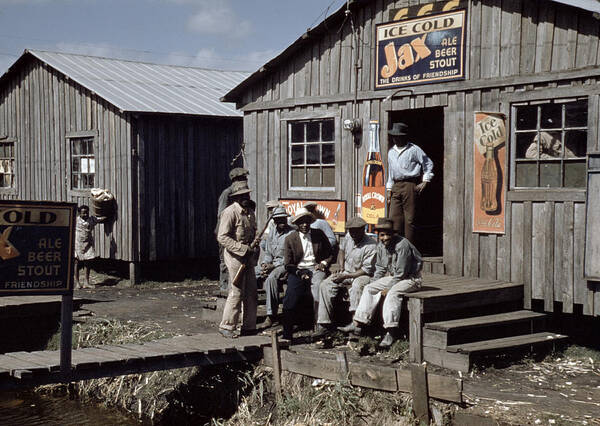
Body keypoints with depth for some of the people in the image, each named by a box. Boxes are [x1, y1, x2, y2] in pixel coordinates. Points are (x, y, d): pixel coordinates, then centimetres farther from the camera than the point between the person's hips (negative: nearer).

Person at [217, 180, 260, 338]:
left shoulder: (250, 212, 14)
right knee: (236, 293, -7)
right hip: (235, 257, -8)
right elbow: (222, 237, -17)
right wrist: (243, 248, -21)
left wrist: (254, 244, 4)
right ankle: (226, 326, 3)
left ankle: (249, 327, 16)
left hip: (248, 258, 8)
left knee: (251, 293, 8)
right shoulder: (230, 212, -12)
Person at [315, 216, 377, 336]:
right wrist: (340, 266, 6)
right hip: (345, 272, 6)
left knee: (357, 285, -40)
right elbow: (342, 250, 24)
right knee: (325, 285, -15)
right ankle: (324, 324, -17)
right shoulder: (348, 237, 2)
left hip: (361, 275, -6)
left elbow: (366, 270, -19)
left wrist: (345, 276, -21)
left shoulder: (371, 245, -19)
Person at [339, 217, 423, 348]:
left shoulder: (402, 245, -23)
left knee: (393, 292, -34)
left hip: (410, 278, -8)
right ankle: (357, 324, -8)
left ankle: (391, 332, -37)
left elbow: (401, 272, -22)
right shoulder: (381, 246, 2)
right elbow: (380, 268, 15)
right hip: (393, 277, 8)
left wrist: (387, 289, -19)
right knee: (369, 289, -4)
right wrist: (374, 284, 4)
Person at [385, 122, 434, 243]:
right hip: (396, 187, 6)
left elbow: (428, 164, 3)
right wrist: (388, 190, 17)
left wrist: (425, 182, -2)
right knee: (394, 217, -1)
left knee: (409, 218, -5)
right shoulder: (391, 152, 17)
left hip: (410, 186, -6)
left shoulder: (414, 150, -2)